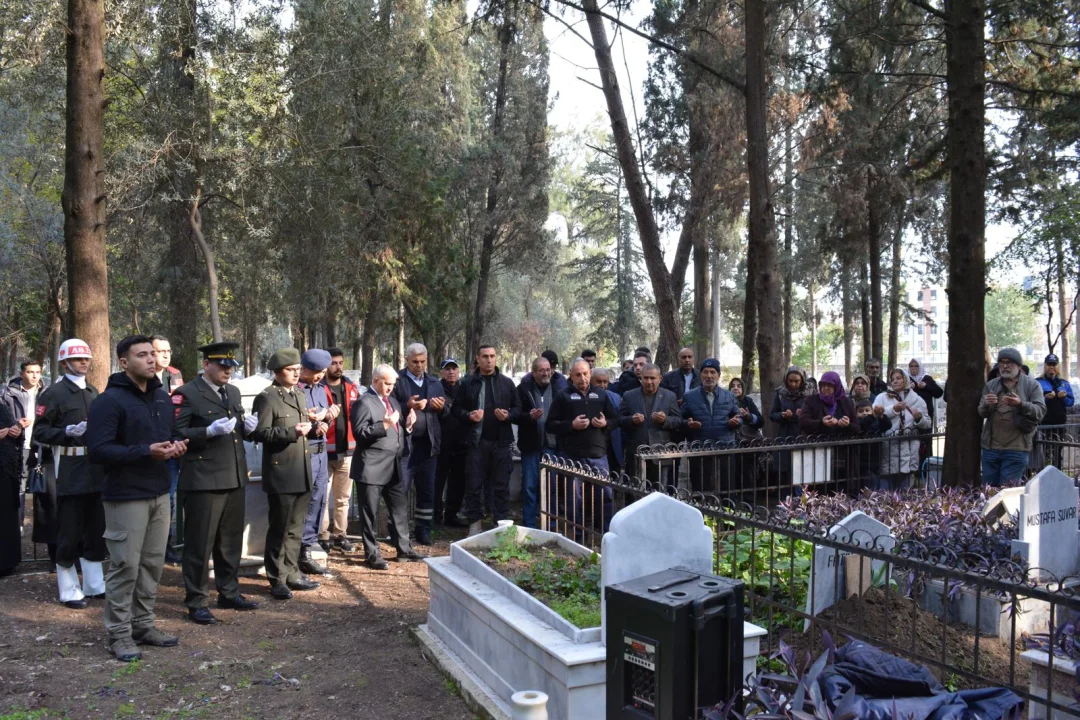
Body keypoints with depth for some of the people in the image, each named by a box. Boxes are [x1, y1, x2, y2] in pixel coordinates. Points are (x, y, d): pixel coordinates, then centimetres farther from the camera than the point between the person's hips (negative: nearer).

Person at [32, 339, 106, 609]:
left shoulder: (94, 393, 15)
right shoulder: (53, 394, -6)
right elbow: (39, 433, -11)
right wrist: (67, 432, -24)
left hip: (95, 469, 6)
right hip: (69, 472, -6)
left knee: (96, 529, 12)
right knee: (69, 532, 1)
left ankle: (94, 584, 22)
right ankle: (69, 590, 12)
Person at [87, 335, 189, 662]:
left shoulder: (162, 396, 12)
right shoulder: (109, 400, -13)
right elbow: (98, 450, -19)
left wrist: (176, 445, 0)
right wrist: (146, 452, -26)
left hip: (159, 492, 7)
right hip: (126, 496, -7)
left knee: (152, 563, 13)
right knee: (125, 566, -1)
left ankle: (143, 625, 25)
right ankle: (119, 634, 12)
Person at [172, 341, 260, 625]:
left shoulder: (233, 392, 15)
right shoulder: (187, 394, -8)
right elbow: (177, 434, -15)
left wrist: (248, 427, 0)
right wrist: (210, 430, -26)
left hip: (234, 478, 7)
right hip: (203, 480, -7)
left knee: (231, 540, 16)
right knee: (199, 543, 2)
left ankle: (229, 593, 29)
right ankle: (196, 603, 12)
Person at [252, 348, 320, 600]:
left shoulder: (299, 395, 16)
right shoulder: (266, 397, -9)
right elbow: (260, 432, -17)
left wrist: (311, 427, 0)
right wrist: (292, 432, -24)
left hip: (302, 474, 8)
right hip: (281, 474, -8)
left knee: (295, 529, 15)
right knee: (279, 529, 3)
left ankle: (292, 573, 26)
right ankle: (277, 580, 14)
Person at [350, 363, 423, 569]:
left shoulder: (392, 400, 16)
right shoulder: (364, 402, -10)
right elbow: (360, 433, -18)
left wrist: (407, 425, 0)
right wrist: (384, 425, -27)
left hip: (394, 466, 8)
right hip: (372, 468, -8)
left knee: (401, 508, 13)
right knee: (370, 513, 4)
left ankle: (404, 550, 23)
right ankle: (372, 554, 13)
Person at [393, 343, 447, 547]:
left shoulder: (435, 382, 15)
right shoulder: (396, 380, -2)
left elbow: (444, 413, 18)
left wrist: (441, 407, -4)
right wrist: (407, 406, -23)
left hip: (428, 443, 5)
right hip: (404, 443, -5)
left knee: (427, 491, 9)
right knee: (400, 490, 0)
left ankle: (423, 531, 19)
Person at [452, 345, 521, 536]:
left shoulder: (507, 382, 7)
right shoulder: (467, 383, 4)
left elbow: (518, 408, 7)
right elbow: (457, 408, 6)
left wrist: (508, 415, -12)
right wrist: (469, 415, -13)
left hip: (501, 441, 1)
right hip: (477, 440, 0)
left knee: (501, 484, 6)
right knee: (474, 483, 4)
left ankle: (503, 523, 15)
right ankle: (475, 522, 14)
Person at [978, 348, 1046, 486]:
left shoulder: (1032, 385, 3)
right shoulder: (991, 385, 13)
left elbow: (1040, 411, -7)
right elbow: (981, 413, 6)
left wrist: (1021, 404, -25)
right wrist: (986, 405, -17)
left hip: (1016, 449, -3)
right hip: (990, 447, 4)